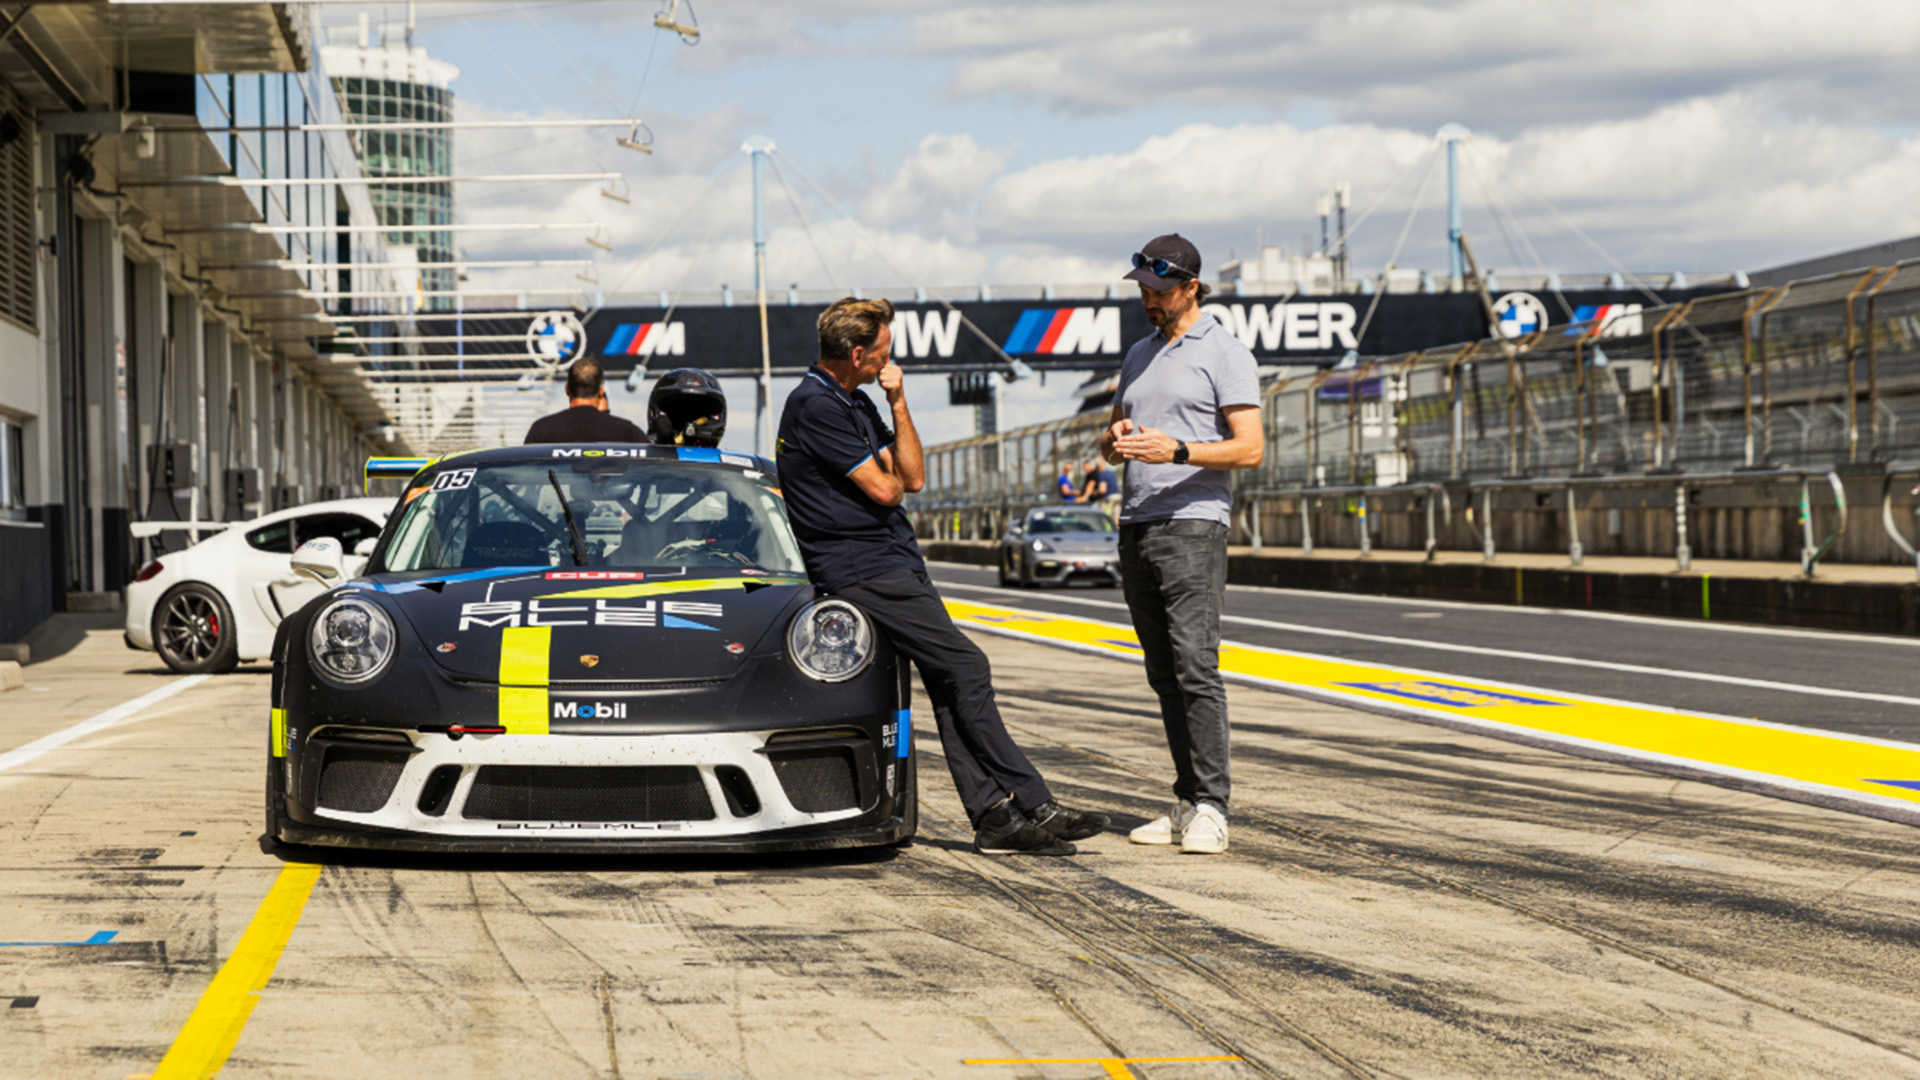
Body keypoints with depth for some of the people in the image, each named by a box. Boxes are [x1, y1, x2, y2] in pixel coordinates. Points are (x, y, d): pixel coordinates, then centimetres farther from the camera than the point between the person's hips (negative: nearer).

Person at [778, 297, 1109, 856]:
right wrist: (891, 479, 9)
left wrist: (898, 404, 2)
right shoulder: (816, 405, -14)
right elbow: (884, 489, -14)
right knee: (966, 668, -13)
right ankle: (1034, 807, -11)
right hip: (861, 568, -10)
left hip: (894, 559, 10)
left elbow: (912, 476, 11)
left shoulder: (854, 402, 17)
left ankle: (993, 814, 0)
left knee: (951, 683, 3)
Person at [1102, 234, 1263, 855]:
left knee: (1195, 665, -15)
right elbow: (1110, 445, 26)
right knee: (1164, 675, 6)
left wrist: (1177, 450, -22)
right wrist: (1116, 441, 2)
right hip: (1136, 526, 7)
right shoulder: (1139, 355, 21)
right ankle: (1187, 804, 9)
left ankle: (1210, 809, -16)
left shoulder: (1224, 354, -1)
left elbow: (1249, 449, -9)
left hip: (1193, 525, -7)